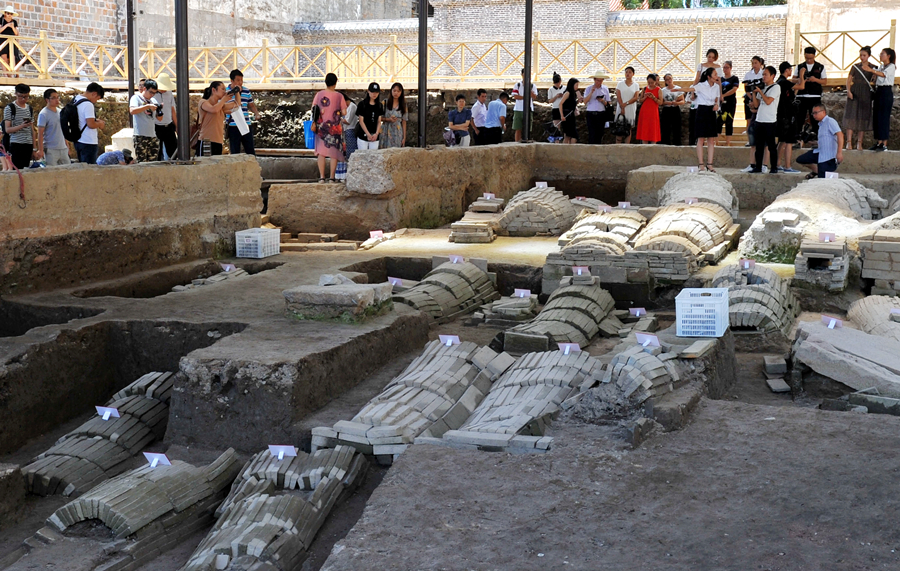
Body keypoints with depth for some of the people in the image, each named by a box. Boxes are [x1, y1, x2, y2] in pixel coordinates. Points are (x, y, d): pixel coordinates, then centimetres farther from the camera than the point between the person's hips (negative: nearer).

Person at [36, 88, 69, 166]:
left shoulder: (60, 112, 11)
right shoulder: (43, 114, -10)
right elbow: (40, 133, -12)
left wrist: (67, 145, 18)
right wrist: (40, 150, -17)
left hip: (63, 149, 7)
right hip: (51, 150, -7)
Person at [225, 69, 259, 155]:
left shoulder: (247, 91, 9)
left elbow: (251, 105, 20)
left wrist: (256, 112, 0)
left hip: (247, 125, 4)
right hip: (233, 126, -4)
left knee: (251, 151, 5)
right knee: (235, 152, 3)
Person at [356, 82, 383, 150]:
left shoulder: (379, 105, 10)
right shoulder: (362, 104, -3)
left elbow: (379, 121, 8)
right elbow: (361, 121, -5)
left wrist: (376, 134, -7)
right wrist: (368, 134, -12)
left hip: (375, 137, 4)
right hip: (363, 135, -3)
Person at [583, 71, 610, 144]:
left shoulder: (605, 89, 9)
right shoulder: (589, 88, 4)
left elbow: (608, 103, 10)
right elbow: (585, 101, -7)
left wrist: (602, 101, -11)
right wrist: (591, 92, -14)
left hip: (601, 114, 2)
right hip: (591, 114, -2)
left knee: (599, 134, 4)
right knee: (592, 134, -8)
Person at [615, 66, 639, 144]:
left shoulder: (636, 85, 8)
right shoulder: (620, 84, 7)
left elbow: (635, 98, -1)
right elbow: (618, 97, -1)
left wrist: (626, 103, -13)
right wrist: (622, 108, -11)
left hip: (631, 109, 1)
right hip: (621, 108, -1)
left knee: (629, 129, 2)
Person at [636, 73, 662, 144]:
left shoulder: (658, 90, -1)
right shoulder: (644, 89, 8)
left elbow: (660, 102, -5)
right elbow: (640, 100, 9)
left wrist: (653, 97, -18)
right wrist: (644, 97, -10)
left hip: (653, 112, -3)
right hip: (644, 112, 3)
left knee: (653, 130, -4)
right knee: (644, 130, 1)